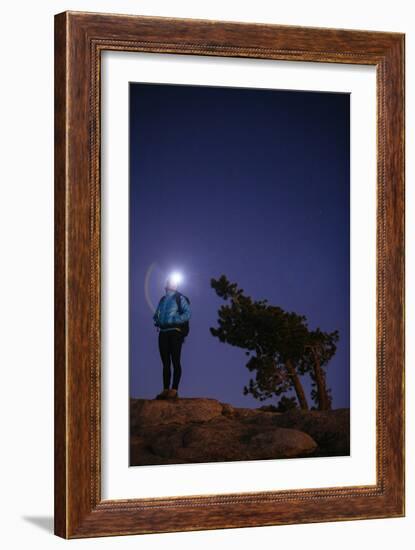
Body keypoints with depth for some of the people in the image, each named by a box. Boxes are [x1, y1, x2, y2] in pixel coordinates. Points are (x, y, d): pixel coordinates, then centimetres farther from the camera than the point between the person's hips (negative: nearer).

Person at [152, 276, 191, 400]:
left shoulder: (179, 298, 4)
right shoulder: (162, 299, 21)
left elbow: (188, 313, -7)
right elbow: (157, 314, 26)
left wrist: (175, 320, -20)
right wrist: (156, 320, 4)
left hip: (175, 332, -6)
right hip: (163, 333, 6)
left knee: (175, 361, -9)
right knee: (165, 362, 4)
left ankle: (174, 390, -14)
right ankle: (166, 390, 3)